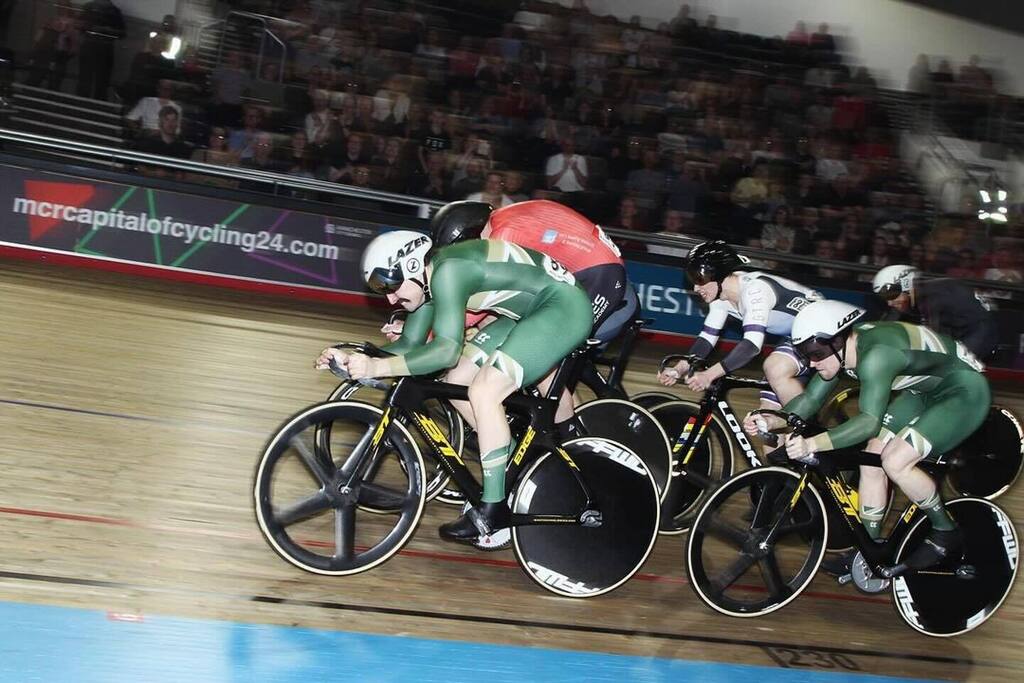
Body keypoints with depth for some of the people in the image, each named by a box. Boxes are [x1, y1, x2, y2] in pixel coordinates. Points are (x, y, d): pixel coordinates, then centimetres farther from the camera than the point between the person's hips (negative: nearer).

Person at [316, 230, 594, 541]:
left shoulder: (448, 271, -25)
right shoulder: (427, 278, 4)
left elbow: (446, 350, -31)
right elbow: (411, 344, 9)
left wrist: (377, 367, -31)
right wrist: (352, 359, -3)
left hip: (565, 307, -10)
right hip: (530, 313, 10)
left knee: (484, 392, -19)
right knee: (458, 380, 5)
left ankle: (493, 511, -8)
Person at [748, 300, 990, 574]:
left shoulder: (875, 355, -35)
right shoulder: (842, 349, -8)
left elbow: (870, 421, -43)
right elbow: (811, 398, -3)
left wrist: (813, 444, -54)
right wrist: (771, 421, -19)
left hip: (965, 393, -9)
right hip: (924, 392, 9)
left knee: (895, 463, -20)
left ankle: (946, 532, 3)